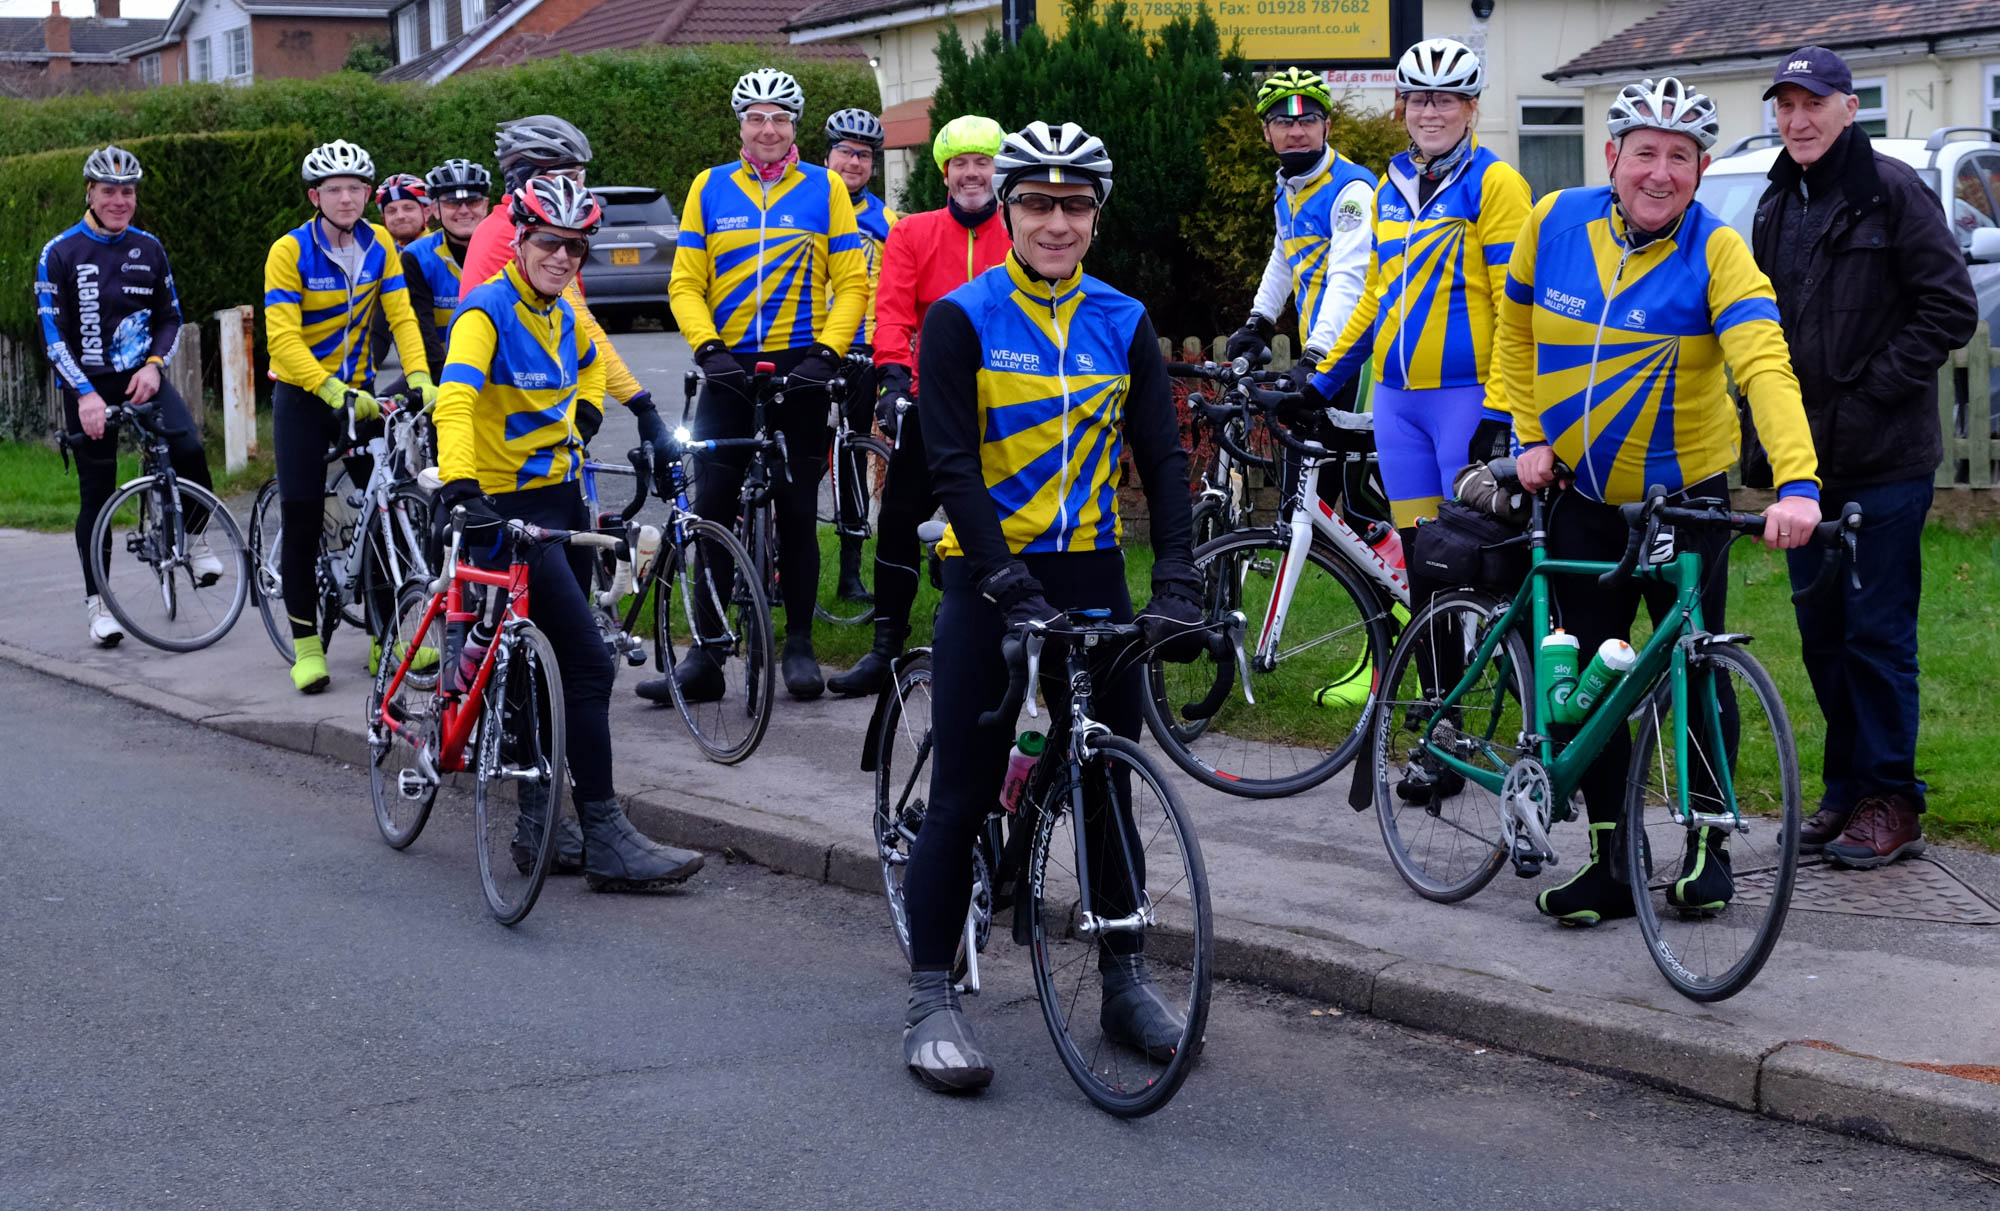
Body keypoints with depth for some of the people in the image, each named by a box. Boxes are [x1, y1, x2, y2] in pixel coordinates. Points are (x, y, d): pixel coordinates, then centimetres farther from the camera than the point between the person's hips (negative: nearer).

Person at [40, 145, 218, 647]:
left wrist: (154, 365, -7)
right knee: (96, 496, 1)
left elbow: (170, 317, 12)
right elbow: (54, 334, -8)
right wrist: (84, 393, -19)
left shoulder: (148, 249, 6)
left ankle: (195, 538, 0)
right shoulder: (60, 253, -6)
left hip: (142, 377, 2)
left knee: (189, 448, -24)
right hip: (88, 386, -2)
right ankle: (96, 601, 12)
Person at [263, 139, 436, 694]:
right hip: (302, 393, -4)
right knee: (301, 520, -5)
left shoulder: (379, 246, -3)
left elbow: (401, 316, -6)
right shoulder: (290, 251, -16)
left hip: (358, 389, 4)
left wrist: (419, 377, -23)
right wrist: (332, 391, -33)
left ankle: (387, 638, 9)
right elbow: (282, 337, -22)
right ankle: (306, 645, 4)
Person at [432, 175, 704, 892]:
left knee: (549, 665, 13)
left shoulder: (560, 315, 9)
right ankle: (607, 843, -11)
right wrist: (458, 488, -47)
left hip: (563, 500, 8)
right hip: (507, 510, -8)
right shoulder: (488, 310, -16)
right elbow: (455, 398, -32)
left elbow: (588, 363, 34)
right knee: (589, 665, -13)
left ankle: (538, 826, 23)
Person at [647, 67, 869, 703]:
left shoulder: (824, 189, 3)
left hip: (800, 371, -1)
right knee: (711, 511, -1)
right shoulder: (709, 188, 7)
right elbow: (686, 283, 6)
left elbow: (851, 282, 2)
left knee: (797, 512, 3)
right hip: (728, 369, 1)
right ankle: (705, 656, 3)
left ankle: (799, 644, 14)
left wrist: (826, 351, -11)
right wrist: (708, 347, -9)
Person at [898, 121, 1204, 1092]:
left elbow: (1163, 459, 1)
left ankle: (1125, 981, 22)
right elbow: (954, 466, -13)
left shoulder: (1121, 324, 5)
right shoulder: (963, 319, -6)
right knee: (964, 794, -3)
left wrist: (1176, 585, -12)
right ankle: (930, 999, 5)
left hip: (1091, 571, 4)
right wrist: (1012, 590, -23)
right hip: (989, 577, -4)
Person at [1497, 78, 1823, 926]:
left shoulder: (1716, 252, -17)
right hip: (1582, 497, 3)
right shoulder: (1555, 222, -7)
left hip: (1683, 497, -3)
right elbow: (1515, 331, 10)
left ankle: (1707, 847, 20)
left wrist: (1795, 483, -44)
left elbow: (1766, 367, -30)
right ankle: (1611, 862, 16)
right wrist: (1531, 436, 2)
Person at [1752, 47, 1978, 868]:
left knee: (1878, 632, -4)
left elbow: (1950, 309, -9)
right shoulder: (1776, 208, 14)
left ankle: (1892, 802, 5)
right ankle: (1847, 790, 21)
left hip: (1884, 460, -7)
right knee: (1822, 634, 11)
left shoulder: (1892, 190, -7)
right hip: (1806, 455, 7)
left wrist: (1876, 387, -12)